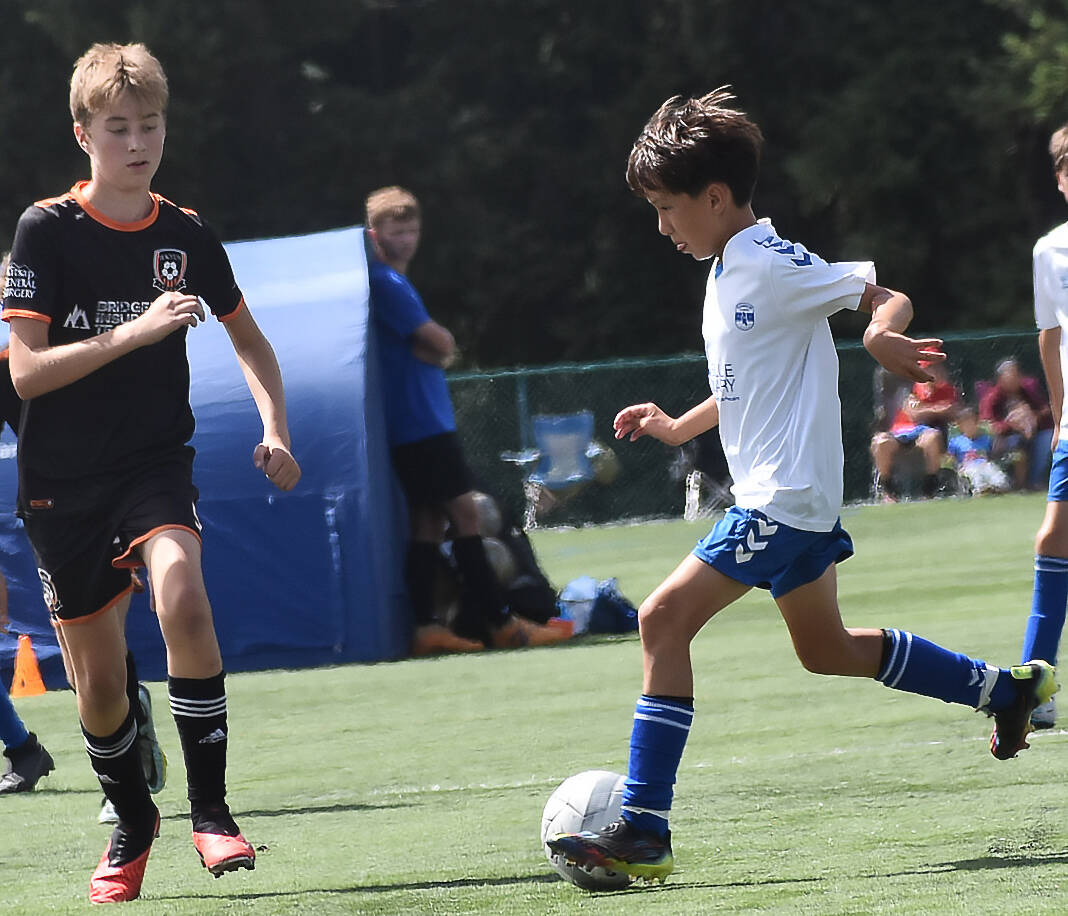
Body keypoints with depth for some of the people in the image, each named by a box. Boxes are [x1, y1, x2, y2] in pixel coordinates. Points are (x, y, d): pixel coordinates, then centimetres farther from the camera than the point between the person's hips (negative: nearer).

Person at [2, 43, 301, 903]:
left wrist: (275, 428, 2)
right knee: (99, 680, 4)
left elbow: (250, 340, 18)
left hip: (157, 463, 1)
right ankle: (132, 824, 32)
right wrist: (136, 331, -23)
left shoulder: (186, 235, 3)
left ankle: (210, 809, -20)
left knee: (182, 594, -29)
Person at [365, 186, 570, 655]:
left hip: (427, 419, 10)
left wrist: (433, 348, 0)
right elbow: (440, 344, -16)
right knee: (464, 512, -9)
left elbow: (434, 349, 20)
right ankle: (501, 623, -8)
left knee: (428, 520, 7)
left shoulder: (395, 282, 19)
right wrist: (439, 344, 4)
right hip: (420, 422, -10)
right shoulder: (386, 283, -13)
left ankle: (426, 628, 5)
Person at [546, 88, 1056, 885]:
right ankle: (1005, 688, 35)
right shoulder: (730, 273, 15)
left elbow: (890, 298, -14)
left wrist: (880, 333, -36)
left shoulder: (775, 267, -14)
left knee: (664, 619, -15)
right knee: (826, 650, 23)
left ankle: (644, 831, -16)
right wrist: (680, 427, 20)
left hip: (785, 499, -11)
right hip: (792, 498, 11)